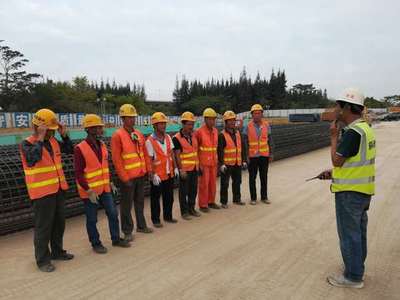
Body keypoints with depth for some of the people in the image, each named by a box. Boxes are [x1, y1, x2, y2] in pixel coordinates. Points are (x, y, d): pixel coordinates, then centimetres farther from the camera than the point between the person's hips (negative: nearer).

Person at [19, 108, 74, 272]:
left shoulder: (53, 141, 8)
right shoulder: (27, 144, -12)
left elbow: (69, 150, 18)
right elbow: (32, 159, -30)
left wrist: (64, 135, 3)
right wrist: (40, 139, -27)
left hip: (58, 189, 8)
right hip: (42, 192, -7)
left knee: (59, 222, 18)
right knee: (43, 227, 2)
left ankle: (57, 251, 34)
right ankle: (42, 259, 17)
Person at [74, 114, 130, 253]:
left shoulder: (102, 145, 6)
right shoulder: (80, 148, -16)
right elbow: (78, 173, -17)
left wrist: (110, 182, 13)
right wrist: (89, 191, -20)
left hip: (104, 188, 7)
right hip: (90, 191, -6)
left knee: (113, 213, 11)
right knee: (92, 219, 8)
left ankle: (116, 239, 28)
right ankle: (96, 243, 26)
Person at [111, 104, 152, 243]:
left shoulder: (139, 134, 9)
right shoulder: (117, 135, -11)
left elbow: (144, 153, 14)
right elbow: (116, 159, -14)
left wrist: (147, 169, 9)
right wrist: (124, 178, -15)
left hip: (141, 175, 6)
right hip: (128, 177, -6)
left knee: (140, 201, 17)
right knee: (127, 204, 5)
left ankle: (141, 225, 32)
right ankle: (127, 231, 18)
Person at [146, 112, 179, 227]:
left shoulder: (168, 137, 4)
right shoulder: (150, 141, -14)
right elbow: (148, 160, -14)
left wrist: (175, 167, 6)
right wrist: (152, 175, -17)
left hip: (169, 174, 6)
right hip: (157, 175, -6)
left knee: (169, 196, 16)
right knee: (155, 198, 7)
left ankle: (168, 216, 32)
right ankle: (156, 220, 21)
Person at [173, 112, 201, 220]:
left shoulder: (193, 136, 9)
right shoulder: (177, 138, -12)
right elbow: (177, 155, -15)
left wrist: (198, 164, 13)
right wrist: (181, 169, -20)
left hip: (194, 168, 7)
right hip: (184, 169, -7)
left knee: (193, 190, 15)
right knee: (184, 191, 3)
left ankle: (191, 208, 29)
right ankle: (184, 211, 14)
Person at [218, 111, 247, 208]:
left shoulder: (237, 133, 11)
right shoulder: (222, 135, -10)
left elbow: (241, 148, 15)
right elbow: (220, 151, -14)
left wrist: (244, 160, 11)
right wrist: (221, 164, -20)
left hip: (237, 163, 6)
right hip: (227, 164, -6)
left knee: (237, 182, 16)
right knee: (225, 183, 1)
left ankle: (237, 199, 31)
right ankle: (224, 202, 12)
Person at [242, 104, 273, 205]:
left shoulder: (266, 125, 3)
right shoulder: (248, 127, -5)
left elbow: (269, 140, 7)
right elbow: (245, 142, -3)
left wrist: (271, 154, 5)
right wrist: (246, 156, -7)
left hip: (264, 155, 2)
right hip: (252, 156, -2)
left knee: (264, 177, 9)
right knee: (252, 177, 5)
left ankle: (264, 197, 22)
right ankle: (253, 198, 17)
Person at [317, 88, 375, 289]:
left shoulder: (353, 132, -22)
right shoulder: (364, 128, 10)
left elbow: (337, 160, -20)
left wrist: (334, 136, -10)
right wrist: (334, 173, 11)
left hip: (350, 192, -10)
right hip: (362, 190, 10)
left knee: (349, 234, 2)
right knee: (358, 231, 20)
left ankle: (353, 277, 15)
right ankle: (356, 268, 36)